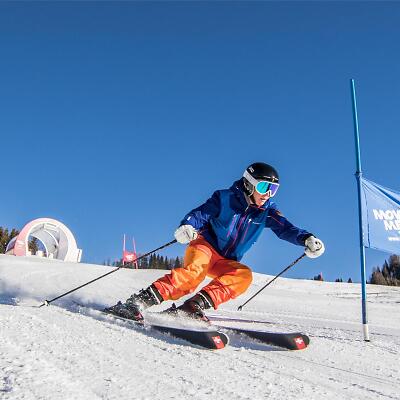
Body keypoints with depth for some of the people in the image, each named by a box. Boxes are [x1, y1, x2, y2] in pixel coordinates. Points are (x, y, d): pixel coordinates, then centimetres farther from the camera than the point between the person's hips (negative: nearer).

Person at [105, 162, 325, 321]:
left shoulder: (267, 211, 2)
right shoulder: (225, 198, -8)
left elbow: (285, 228, -7)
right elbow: (199, 214, -13)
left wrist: (307, 239, -27)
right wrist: (186, 227, -35)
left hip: (226, 262, 4)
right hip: (205, 246, -4)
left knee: (243, 275, -28)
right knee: (194, 271, -35)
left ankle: (194, 306, -38)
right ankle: (141, 300, -42)